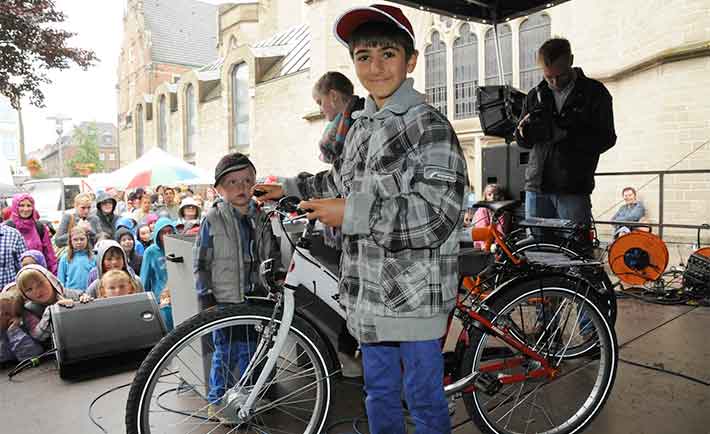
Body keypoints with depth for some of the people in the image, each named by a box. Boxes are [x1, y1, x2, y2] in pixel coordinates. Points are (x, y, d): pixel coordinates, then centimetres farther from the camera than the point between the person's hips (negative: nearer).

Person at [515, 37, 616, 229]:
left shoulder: (594, 92, 3)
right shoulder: (536, 95, 13)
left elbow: (606, 138, -5)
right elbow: (523, 142, 16)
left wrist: (565, 134, -19)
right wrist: (524, 131, -9)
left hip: (574, 189, -3)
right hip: (536, 186, 4)